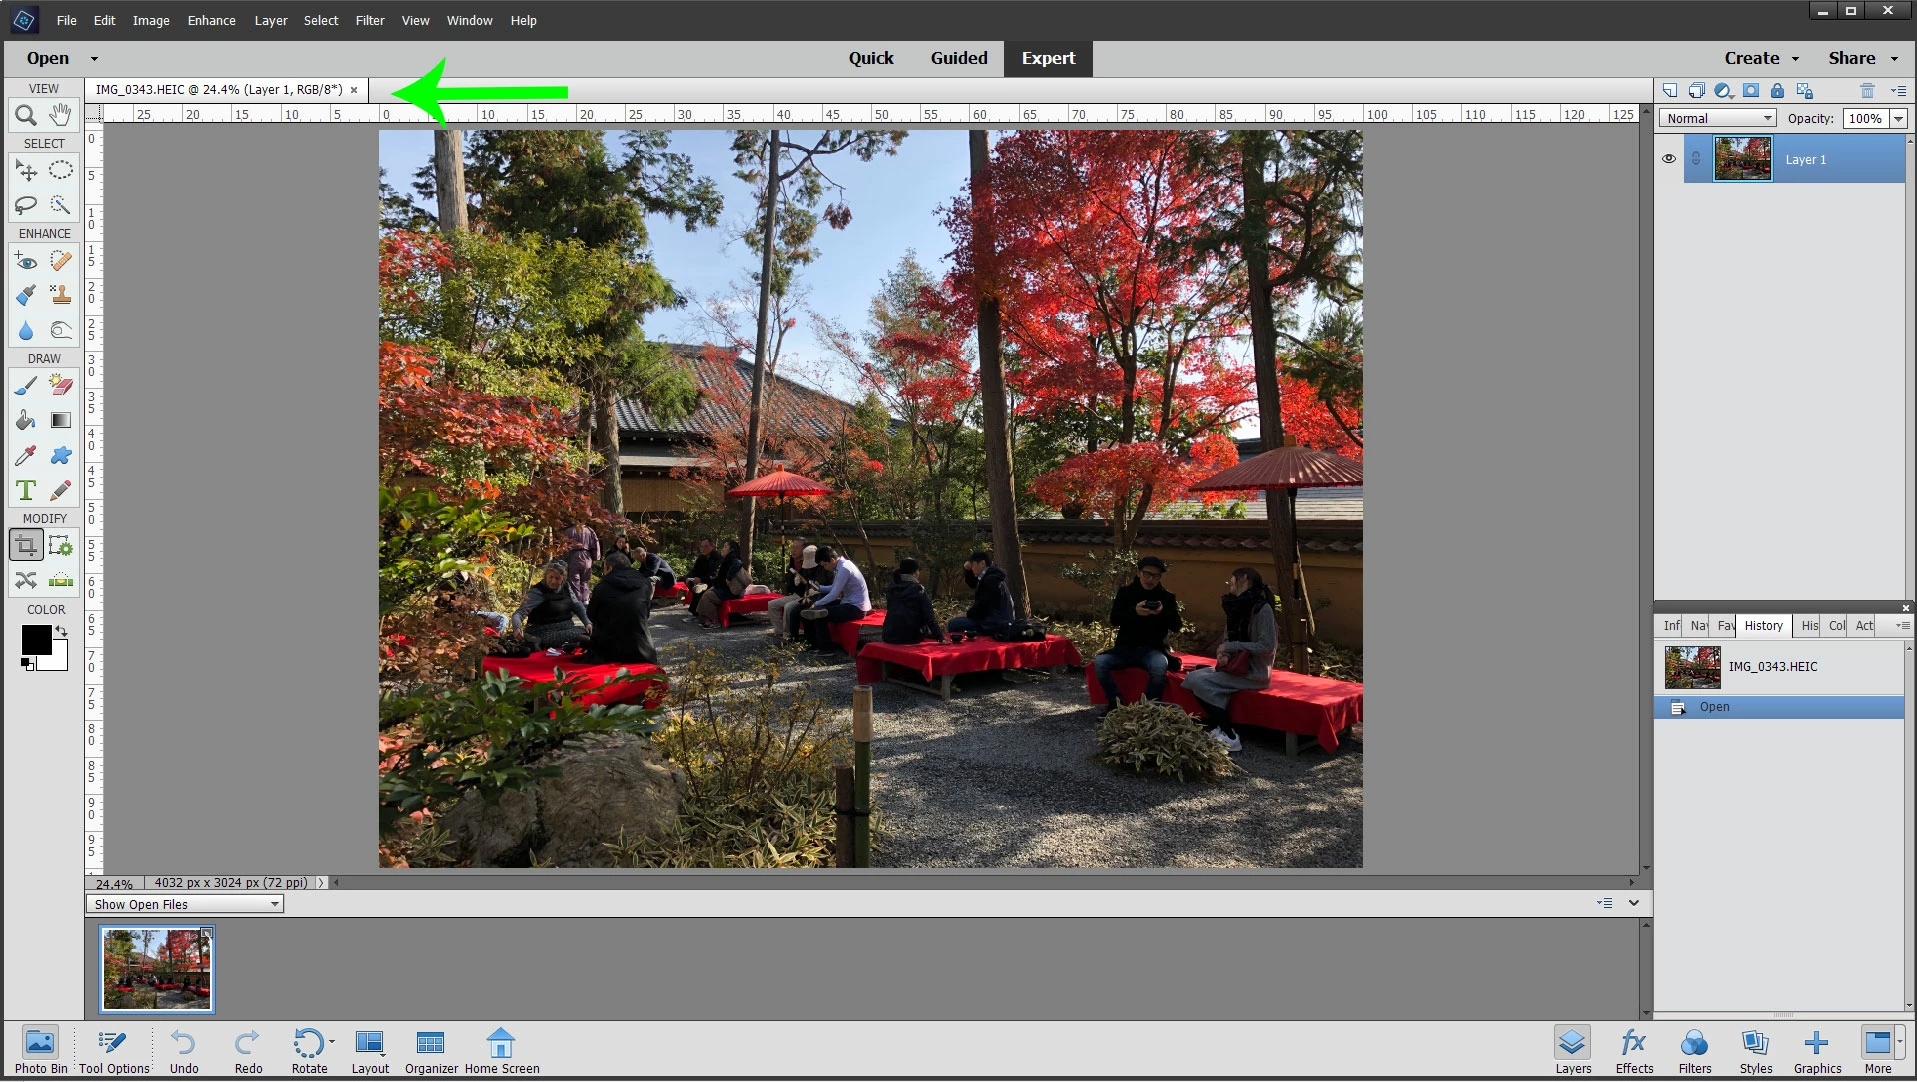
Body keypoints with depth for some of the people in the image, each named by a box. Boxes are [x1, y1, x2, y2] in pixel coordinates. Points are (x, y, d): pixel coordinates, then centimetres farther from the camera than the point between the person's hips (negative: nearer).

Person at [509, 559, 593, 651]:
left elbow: (578, 606, 18)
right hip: (547, 632, -7)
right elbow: (519, 613, -18)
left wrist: (588, 622, 1)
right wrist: (517, 628, -40)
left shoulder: (566, 587, 8)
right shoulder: (537, 592, -10)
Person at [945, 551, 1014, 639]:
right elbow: (972, 584, 28)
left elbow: (982, 606, -22)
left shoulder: (991, 580, -19)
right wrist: (967, 569, 11)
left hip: (993, 624, -11)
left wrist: (966, 614, -9)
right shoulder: (989, 577, 15)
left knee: (952, 624, -17)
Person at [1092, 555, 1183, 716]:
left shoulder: (1167, 597, 4)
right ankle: (1116, 703, -11)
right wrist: (1134, 611, -26)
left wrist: (1163, 612, -25)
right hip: (1126, 648, 2)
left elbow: (1176, 626, -3)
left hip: (1153, 649, -1)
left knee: (1159, 666, -36)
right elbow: (1114, 620, -6)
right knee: (1099, 662, -25)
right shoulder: (1125, 592, 5)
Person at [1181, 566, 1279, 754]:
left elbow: (1267, 646, -19)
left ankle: (1230, 738, -15)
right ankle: (1219, 729, -10)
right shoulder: (1236, 607, 12)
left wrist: (1231, 647, -17)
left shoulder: (1262, 608, -13)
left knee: (1198, 682, -22)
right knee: (1195, 676, -11)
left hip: (1254, 673, -8)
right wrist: (1225, 654, -7)